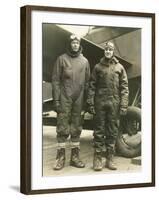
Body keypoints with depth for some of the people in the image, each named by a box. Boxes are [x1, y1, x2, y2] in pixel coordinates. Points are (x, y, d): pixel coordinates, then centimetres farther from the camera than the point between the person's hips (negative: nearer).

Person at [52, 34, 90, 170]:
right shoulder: (62, 59, 2)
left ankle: (75, 156, 14)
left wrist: (86, 100, 5)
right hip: (64, 99, -3)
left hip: (79, 100, 3)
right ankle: (60, 157, 3)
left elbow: (87, 82, 11)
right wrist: (56, 99, -8)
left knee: (76, 129, 7)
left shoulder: (84, 61, 10)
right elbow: (55, 80, -1)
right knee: (62, 128, -2)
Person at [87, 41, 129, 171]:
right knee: (99, 131, 2)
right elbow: (92, 86, 5)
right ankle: (97, 158, 6)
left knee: (112, 131, 5)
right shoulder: (98, 67, 8)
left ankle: (110, 159, 12)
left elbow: (124, 87, 3)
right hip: (100, 102, 0)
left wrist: (124, 105, -5)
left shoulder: (119, 68, 8)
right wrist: (91, 103, -3)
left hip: (114, 103, 1)